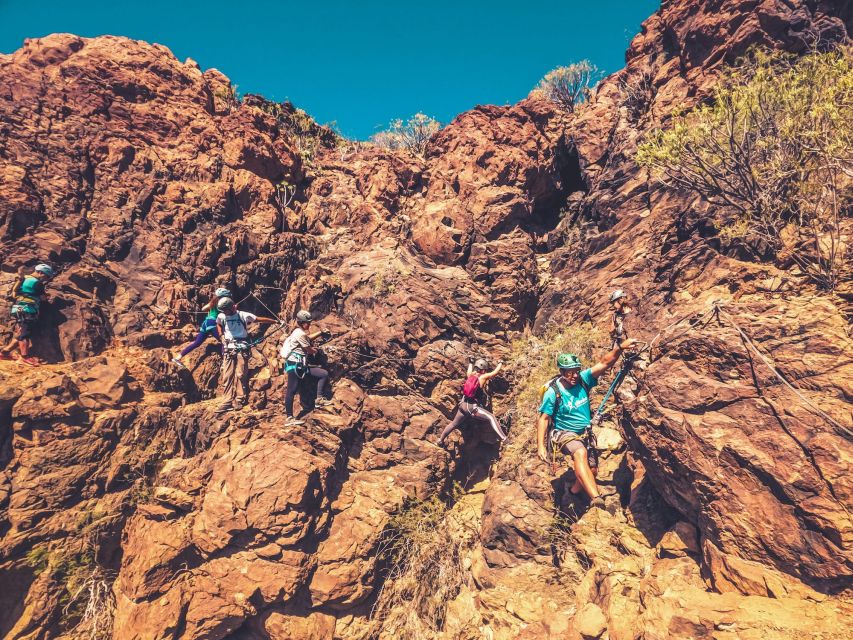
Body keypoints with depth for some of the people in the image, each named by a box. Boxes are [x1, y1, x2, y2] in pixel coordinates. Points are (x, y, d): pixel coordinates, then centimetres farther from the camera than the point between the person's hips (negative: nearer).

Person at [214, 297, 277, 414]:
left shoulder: (243, 315, -5)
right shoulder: (221, 316, 9)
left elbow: (260, 319, -3)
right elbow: (218, 325, 30)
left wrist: (276, 321, -2)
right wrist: (221, 336, 15)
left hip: (242, 348, -4)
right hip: (228, 348, 4)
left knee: (240, 375, -4)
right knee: (227, 376, 0)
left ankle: (240, 400, 5)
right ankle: (227, 402, 2)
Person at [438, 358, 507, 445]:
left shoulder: (470, 375, 9)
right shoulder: (483, 377, -7)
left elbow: (470, 368, 33)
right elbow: (495, 372, 1)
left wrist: (471, 363, 52)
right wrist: (500, 363, 18)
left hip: (463, 405, 7)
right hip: (473, 408, -7)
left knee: (454, 424, 22)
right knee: (491, 417, -8)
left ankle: (440, 440, 34)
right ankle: (503, 438, -22)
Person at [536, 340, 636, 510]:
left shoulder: (583, 379, -8)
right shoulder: (553, 392, -19)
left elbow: (604, 363, -15)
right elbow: (543, 419, -15)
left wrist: (620, 347, -31)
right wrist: (541, 446, -21)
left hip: (585, 433, 6)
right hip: (565, 433, -6)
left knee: (592, 470, 7)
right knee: (580, 453, -36)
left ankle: (575, 491, 39)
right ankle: (597, 498, -46)